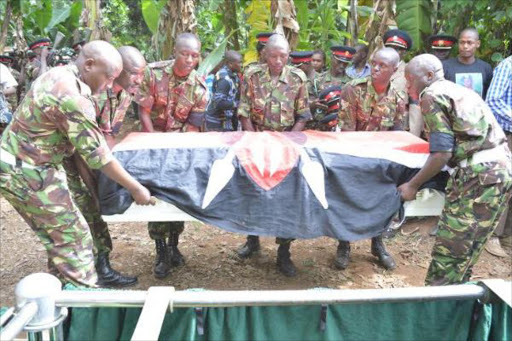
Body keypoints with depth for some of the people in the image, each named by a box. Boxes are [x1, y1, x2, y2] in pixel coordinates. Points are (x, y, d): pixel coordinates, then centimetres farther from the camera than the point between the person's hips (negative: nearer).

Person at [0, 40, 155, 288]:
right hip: (28, 175, -10)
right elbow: (97, 155, -23)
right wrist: (136, 189, -15)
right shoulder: (73, 98, -26)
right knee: (73, 236, -2)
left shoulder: (57, 74, 5)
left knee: (56, 236, 17)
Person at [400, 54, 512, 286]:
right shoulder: (458, 90, 23)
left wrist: (413, 185, -3)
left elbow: (442, 153, -11)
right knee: (466, 250, 16)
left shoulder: (432, 95, -4)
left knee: (449, 250, -3)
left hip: (479, 174, -9)